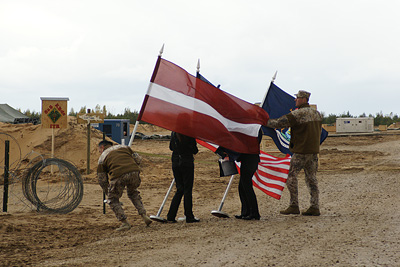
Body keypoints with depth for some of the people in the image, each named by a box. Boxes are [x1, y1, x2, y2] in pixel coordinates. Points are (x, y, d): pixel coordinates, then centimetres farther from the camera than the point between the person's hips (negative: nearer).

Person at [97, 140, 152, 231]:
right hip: (134, 172, 4)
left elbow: (102, 180, 21)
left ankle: (124, 223, 9)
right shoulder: (123, 147, 31)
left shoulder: (102, 157, 23)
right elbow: (137, 159, 27)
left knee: (113, 200, 19)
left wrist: (108, 193, 34)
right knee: (133, 193, 33)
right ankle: (144, 216, 21)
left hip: (118, 176, -4)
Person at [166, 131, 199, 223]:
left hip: (175, 163, 5)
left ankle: (170, 216, 8)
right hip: (187, 162, -5)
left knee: (179, 189, 13)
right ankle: (189, 216, 3)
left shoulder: (174, 133, 2)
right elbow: (195, 151, -6)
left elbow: (171, 147, 13)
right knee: (187, 190, 1)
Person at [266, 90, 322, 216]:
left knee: (292, 176, 0)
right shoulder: (316, 113, 10)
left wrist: (266, 121, -3)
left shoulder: (297, 114, -15)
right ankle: (314, 207, 7)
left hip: (301, 151, -8)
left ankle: (294, 206, -3)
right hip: (314, 151, 8)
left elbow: (279, 123, -15)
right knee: (311, 178, 9)